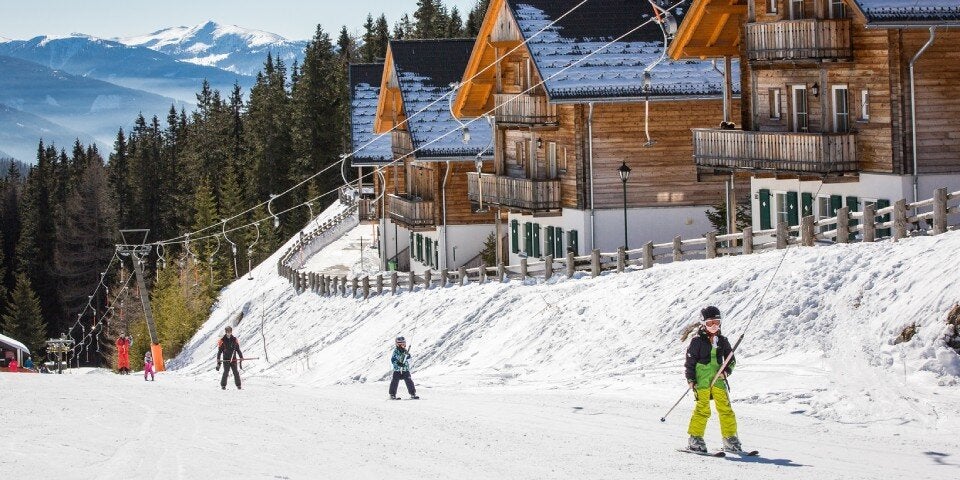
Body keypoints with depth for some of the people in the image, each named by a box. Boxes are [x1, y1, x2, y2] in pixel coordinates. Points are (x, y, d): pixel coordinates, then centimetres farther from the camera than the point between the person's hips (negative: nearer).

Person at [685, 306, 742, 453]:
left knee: (725, 408, 0)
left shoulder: (722, 341, 12)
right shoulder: (697, 341, -1)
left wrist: (726, 371, 0)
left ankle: (730, 438, 7)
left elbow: (731, 359, 18)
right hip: (702, 380, -4)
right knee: (703, 409, -10)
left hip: (718, 379, 4)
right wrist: (691, 380, -7)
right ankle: (695, 438, -2)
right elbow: (690, 361, -1)